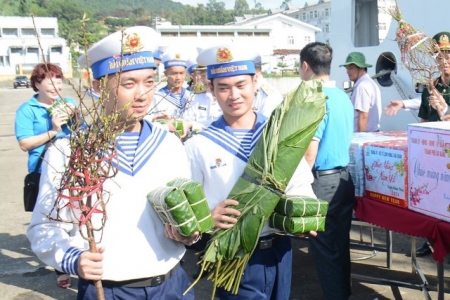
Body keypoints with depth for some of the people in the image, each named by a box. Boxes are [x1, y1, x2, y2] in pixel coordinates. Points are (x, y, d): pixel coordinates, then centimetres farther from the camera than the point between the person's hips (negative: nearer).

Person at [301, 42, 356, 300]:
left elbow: (310, 152, -19)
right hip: (345, 178, 9)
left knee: (324, 247, 3)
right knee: (340, 243, 18)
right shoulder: (344, 96, 9)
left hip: (323, 181, -9)